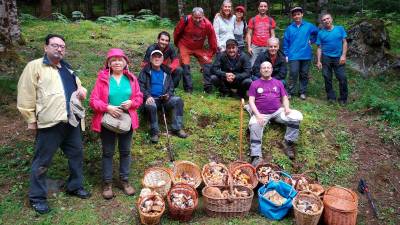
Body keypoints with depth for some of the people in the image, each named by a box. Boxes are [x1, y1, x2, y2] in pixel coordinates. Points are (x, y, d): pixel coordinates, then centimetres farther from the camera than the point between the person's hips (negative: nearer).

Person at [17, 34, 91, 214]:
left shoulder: (68, 69, 18)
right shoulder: (35, 66, -2)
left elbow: (79, 87, 31)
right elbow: (26, 95, -6)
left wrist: (82, 91, 6)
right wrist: (31, 120, -8)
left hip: (72, 121, 7)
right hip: (50, 123, -6)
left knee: (76, 155, 15)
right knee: (42, 161, 3)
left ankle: (75, 186, 33)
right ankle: (37, 197, 18)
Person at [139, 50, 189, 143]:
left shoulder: (166, 72, 19)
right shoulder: (145, 71, 8)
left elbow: (171, 86, 20)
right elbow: (140, 86, -1)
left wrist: (168, 94, -3)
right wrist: (147, 96, -19)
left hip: (164, 98, 3)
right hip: (151, 99, -3)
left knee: (178, 100, -24)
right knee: (151, 106, -37)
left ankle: (177, 128, -21)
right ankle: (154, 132, -23)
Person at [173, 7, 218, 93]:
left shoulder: (207, 24, -21)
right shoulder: (185, 20, -24)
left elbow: (212, 40, -9)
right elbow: (176, 32, -6)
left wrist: (210, 53, -5)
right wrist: (177, 44, 7)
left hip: (199, 48, 2)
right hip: (185, 46, -1)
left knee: (208, 62, -8)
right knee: (185, 66, -5)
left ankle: (208, 87, -2)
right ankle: (188, 88, 5)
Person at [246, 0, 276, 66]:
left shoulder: (271, 20, 9)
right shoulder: (253, 20, 5)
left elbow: (272, 35, 11)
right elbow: (249, 34, 5)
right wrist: (249, 47, -4)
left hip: (267, 47, 1)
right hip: (255, 47, -1)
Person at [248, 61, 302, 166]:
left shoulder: (278, 83, 20)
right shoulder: (255, 84, 12)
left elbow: (285, 98, 17)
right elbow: (251, 101, 3)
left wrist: (287, 107, -7)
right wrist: (257, 114, -15)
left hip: (278, 111, 3)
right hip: (261, 113, -2)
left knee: (296, 117, -23)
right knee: (254, 126, -35)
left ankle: (288, 143, -10)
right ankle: (256, 156, -37)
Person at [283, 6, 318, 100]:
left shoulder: (308, 26, 3)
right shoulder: (289, 28, 2)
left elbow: (317, 32, 19)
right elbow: (286, 42, 4)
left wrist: (311, 40, 8)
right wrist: (286, 54, 1)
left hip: (306, 55, 1)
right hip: (294, 56, -1)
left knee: (304, 75, 8)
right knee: (293, 74, -7)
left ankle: (303, 92, 19)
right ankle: (290, 92, 3)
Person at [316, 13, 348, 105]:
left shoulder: (340, 29, 4)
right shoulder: (321, 33, 5)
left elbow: (344, 42, 3)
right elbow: (319, 48, 5)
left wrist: (343, 55, -7)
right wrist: (318, 61, -2)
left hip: (338, 58, -1)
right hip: (326, 58, 1)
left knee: (342, 78, -5)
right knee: (327, 79, 4)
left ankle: (343, 98, 6)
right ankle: (331, 97, 17)